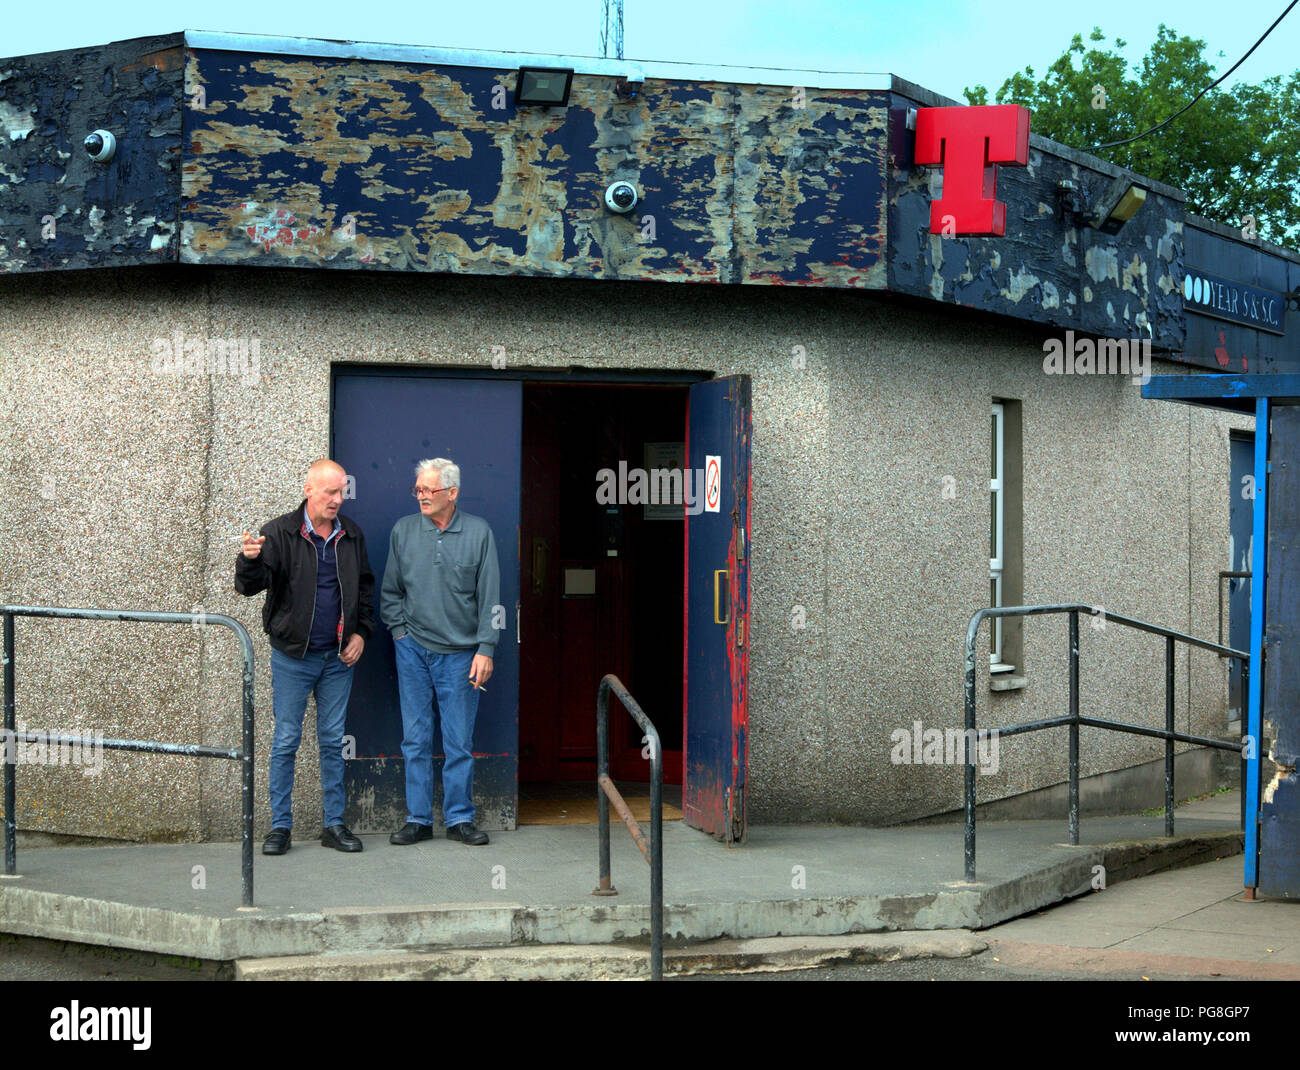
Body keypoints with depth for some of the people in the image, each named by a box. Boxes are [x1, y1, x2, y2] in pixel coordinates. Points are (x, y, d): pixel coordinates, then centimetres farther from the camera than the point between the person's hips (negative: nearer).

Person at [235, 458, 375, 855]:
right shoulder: (279, 533, -5)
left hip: (338, 657, 3)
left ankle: (334, 824, 16)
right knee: (286, 740, 1)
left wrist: (361, 631, 6)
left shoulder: (351, 536, 8)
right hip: (292, 655, -3)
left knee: (333, 740, 8)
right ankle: (280, 826, 10)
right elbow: (250, 585, -11)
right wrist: (249, 560, -32)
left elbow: (366, 587, 18)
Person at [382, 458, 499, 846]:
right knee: (415, 739, 5)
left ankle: (459, 818, 13)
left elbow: (489, 597, 0)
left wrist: (485, 649, -5)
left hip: (460, 653, -1)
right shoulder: (403, 531, 4)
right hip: (413, 650, 1)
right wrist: (400, 631, 3)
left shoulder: (479, 533, 0)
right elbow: (390, 592, 14)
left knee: (460, 741, 3)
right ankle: (418, 819, 13)